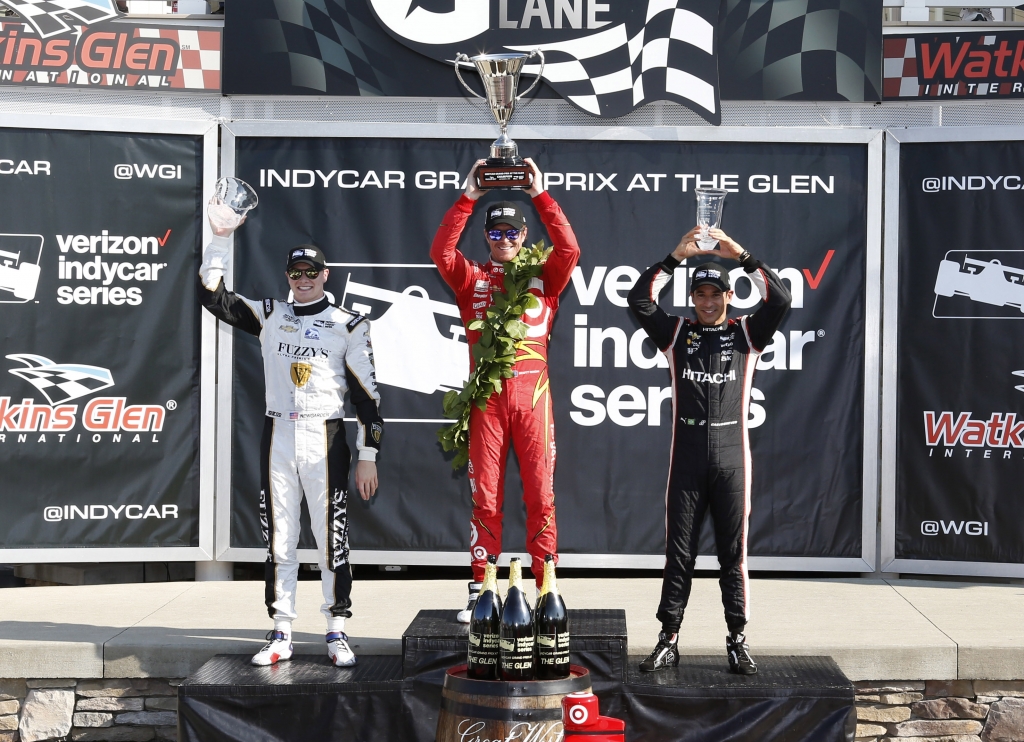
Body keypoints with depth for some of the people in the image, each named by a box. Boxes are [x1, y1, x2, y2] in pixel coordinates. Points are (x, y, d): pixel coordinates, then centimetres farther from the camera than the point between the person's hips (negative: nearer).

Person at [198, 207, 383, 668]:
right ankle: (281, 634, 11)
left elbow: (367, 394, 1)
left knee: (331, 536, -3)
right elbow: (211, 295, 5)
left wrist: (368, 456, -5)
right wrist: (222, 237, -2)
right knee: (278, 537, 4)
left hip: (325, 440, -3)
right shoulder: (269, 316, 11)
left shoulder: (347, 326, 3)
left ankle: (337, 633, 6)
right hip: (277, 438, 3)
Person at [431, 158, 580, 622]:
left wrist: (540, 195, -9)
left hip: (532, 393, 0)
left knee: (541, 495, 0)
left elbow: (569, 249, -8)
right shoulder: (472, 278, 10)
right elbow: (440, 252, -7)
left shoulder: (544, 277, 10)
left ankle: (546, 590, 4)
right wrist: (468, 198, -10)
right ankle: (480, 591, 8)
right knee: (484, 495, 3)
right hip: (486, 395, 0)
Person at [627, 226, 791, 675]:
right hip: (686, 456, 1)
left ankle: (738, 639, 11)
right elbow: (638, 300, -4)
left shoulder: (746, 335, 7)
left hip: (731, 456, -1)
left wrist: (742, 256, -11)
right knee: (678, 552, 4)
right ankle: (668, 640, 9)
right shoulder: (677, 334, 9)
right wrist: (676, 257, -9)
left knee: (733, 552, 4)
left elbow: (780, 300, -8)